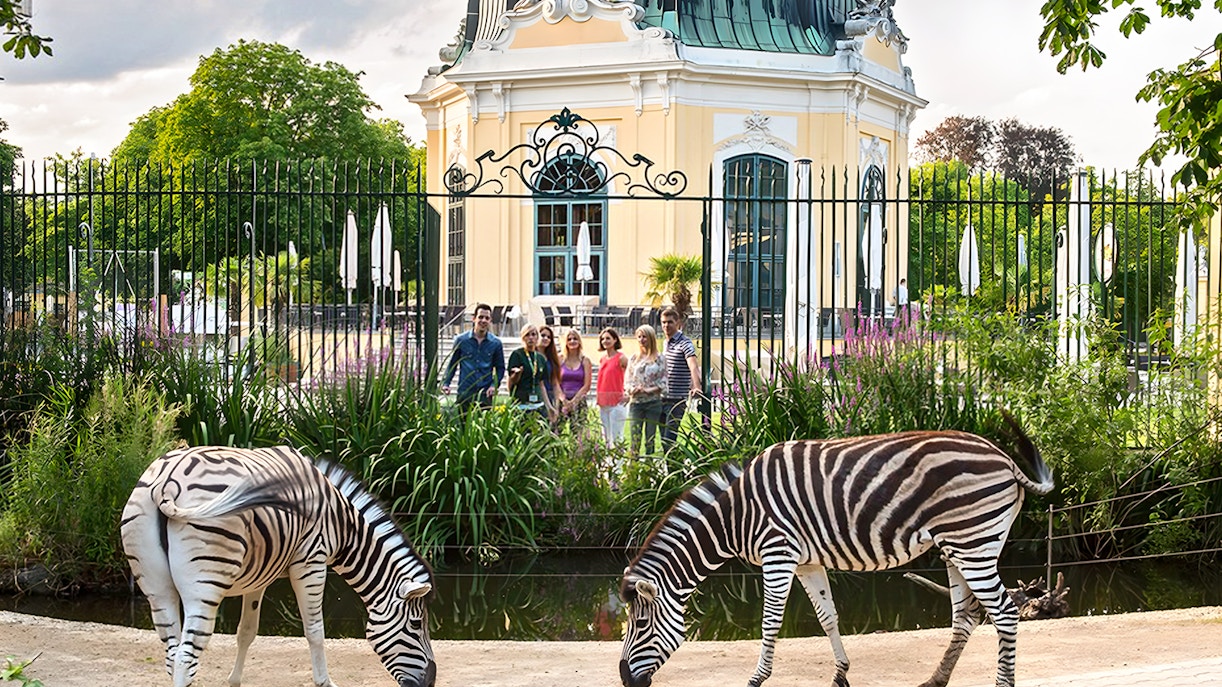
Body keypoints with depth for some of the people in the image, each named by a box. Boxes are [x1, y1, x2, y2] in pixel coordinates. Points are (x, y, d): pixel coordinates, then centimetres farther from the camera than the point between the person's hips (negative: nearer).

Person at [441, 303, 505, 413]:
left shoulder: (495, 343, 7)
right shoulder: (461, 340, 4)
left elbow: (500, 368, 14)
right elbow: (452, 364, 11)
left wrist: (494, 385, -2)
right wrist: (446, 383, -1)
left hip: (485, 395, 1)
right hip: (464, 393, 0)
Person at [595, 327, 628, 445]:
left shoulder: (621, 358, -9)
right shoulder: (602, 359, 13)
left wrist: (628, 395, -14)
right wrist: (598, 397, 15)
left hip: (617, 403, -8)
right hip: (603, 404, 8)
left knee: (616, 437, -7)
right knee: (606, 438, 11)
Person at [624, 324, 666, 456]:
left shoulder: (659, 359, 2)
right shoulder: (634, 359, 11)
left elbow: (663, 384, -2)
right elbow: (627, 381, 11)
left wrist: (647, 390, -16)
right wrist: (632, 390, -10)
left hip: (653, 402, -2)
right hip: (635, 402, 2)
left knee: (650, 440, 2)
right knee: (634, 439, -4)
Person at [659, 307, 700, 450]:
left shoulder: (685, 344, -11)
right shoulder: (666, 343, 14)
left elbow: (693, 366, -26)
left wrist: (696, 386, -42)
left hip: (677, 399, -8)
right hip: (663, 398, 8)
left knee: (669, 438, -12)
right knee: (664, 439, 9)